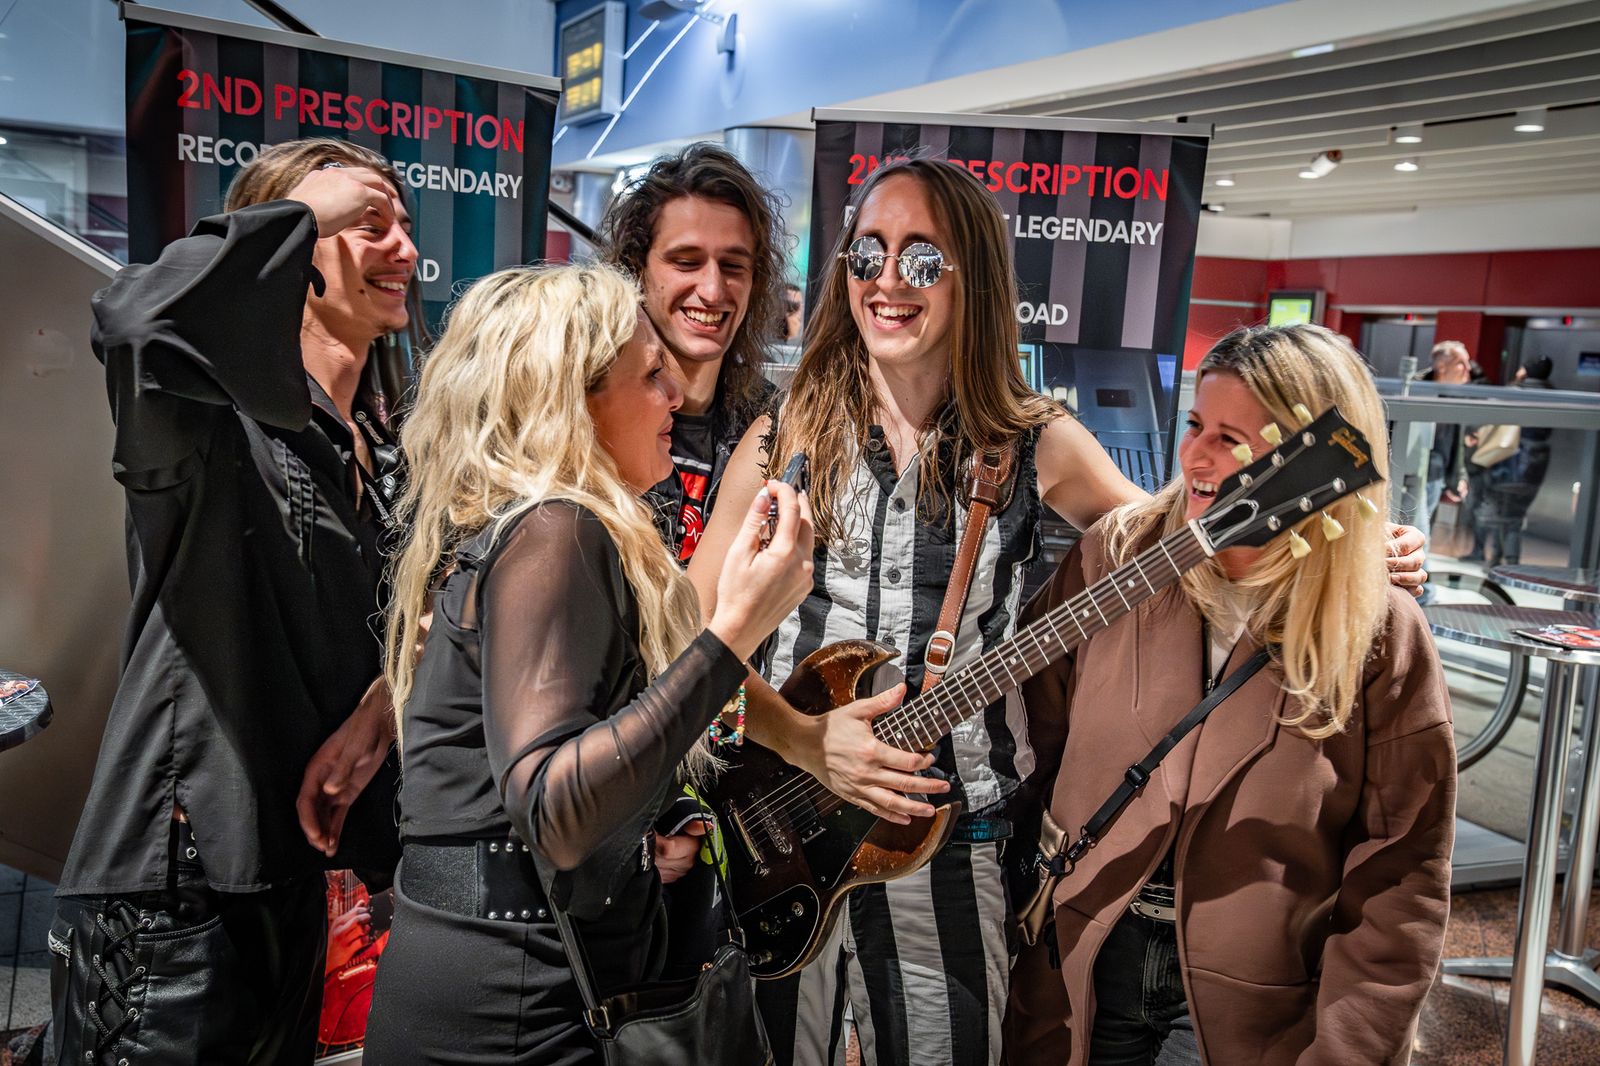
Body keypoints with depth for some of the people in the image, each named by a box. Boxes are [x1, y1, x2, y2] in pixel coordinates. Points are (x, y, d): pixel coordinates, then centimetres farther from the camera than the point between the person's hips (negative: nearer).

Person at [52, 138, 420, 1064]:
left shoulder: (381, 449, 11)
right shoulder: (215, 424, -12)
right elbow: (137, 323, -35)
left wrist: (382, 706, -4)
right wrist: (308, 211, -21)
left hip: (293, 867, 8)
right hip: (174, 879, -8)